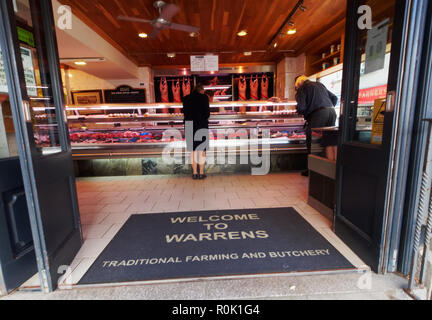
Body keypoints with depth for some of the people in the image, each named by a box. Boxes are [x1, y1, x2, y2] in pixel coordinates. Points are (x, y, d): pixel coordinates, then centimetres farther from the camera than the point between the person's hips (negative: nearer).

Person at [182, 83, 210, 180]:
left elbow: (184, 112, 7)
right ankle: (201, 173, 6)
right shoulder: (204, 97, -3)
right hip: (201, 126, -3)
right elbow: (207, 112, -5)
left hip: (190, 126, 3)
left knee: (193, 151, 9)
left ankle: (195, 173, 10)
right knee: (202, 150, 4)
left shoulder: (186, 98, 8)